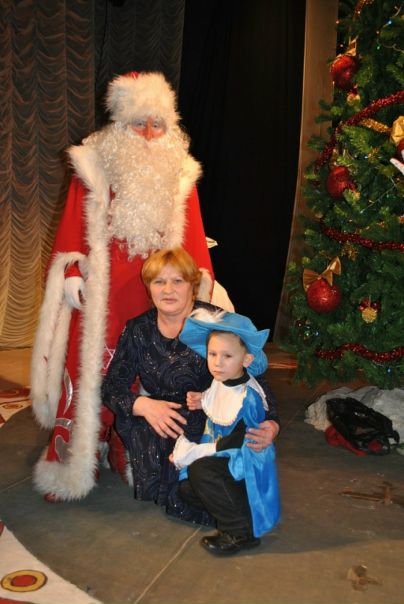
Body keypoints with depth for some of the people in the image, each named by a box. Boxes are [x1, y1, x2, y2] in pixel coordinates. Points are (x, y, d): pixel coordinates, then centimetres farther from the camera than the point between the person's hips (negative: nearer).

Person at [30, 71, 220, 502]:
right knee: (89, 371, 2)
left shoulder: (179, 174, 8)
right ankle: (73, 466, 16)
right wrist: (70, 272, -6)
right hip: (100, 294, -2)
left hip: (155, 293, 2)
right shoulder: (95, 164, 2)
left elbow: (193, 239, 7)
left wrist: (200, 284, 2)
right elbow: (73, 227, 1)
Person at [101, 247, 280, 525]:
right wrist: (142, 405, -20)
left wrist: (270, 423, -31)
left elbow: (253, 377, -13)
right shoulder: (137, 330, 2)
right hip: (161, 423, 5)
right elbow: (112, 386, 2)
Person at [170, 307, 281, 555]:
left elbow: (227, 446, -24)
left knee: (201, 470, -28)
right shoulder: (222, 380, -3)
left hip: (246, 467, -8)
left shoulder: (247, 399, -27)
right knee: (186, 487, -4)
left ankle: (241, 532, -16)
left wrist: (188, 452, -17)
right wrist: (203, 400, 0)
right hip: (226, 459, 9)